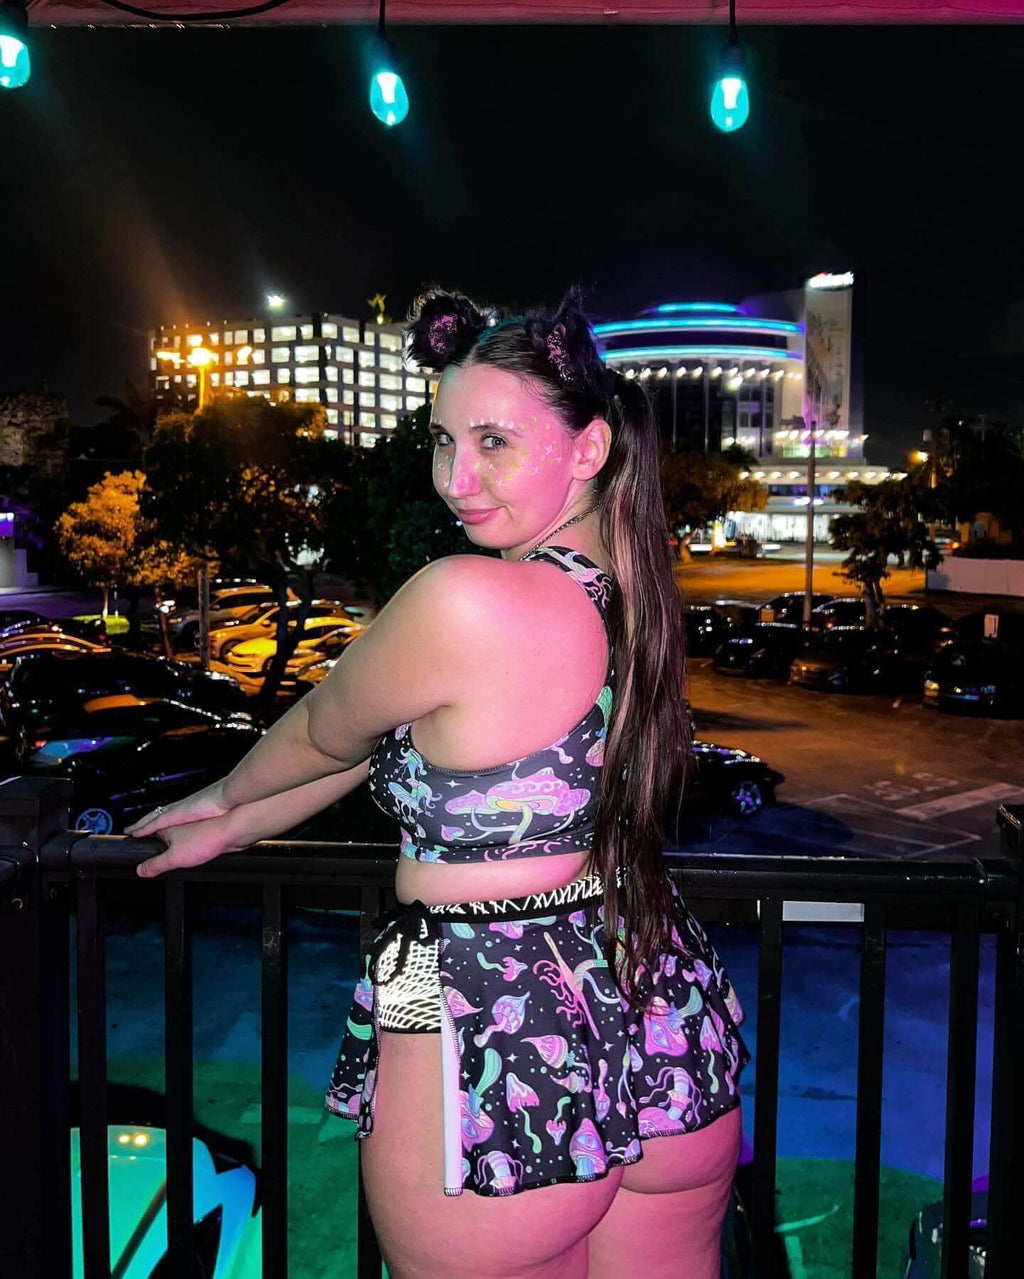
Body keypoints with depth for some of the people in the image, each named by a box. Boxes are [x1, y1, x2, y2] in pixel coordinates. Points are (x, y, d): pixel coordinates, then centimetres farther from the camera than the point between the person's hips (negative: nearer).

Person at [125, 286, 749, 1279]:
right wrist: (234, 831, 18)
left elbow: (327, 731, -7)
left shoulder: (463, 601, -26)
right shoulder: (627, 593, 0)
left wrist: (226, 796, 17)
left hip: (496, 1057, -7)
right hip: (663, 1023, 7)